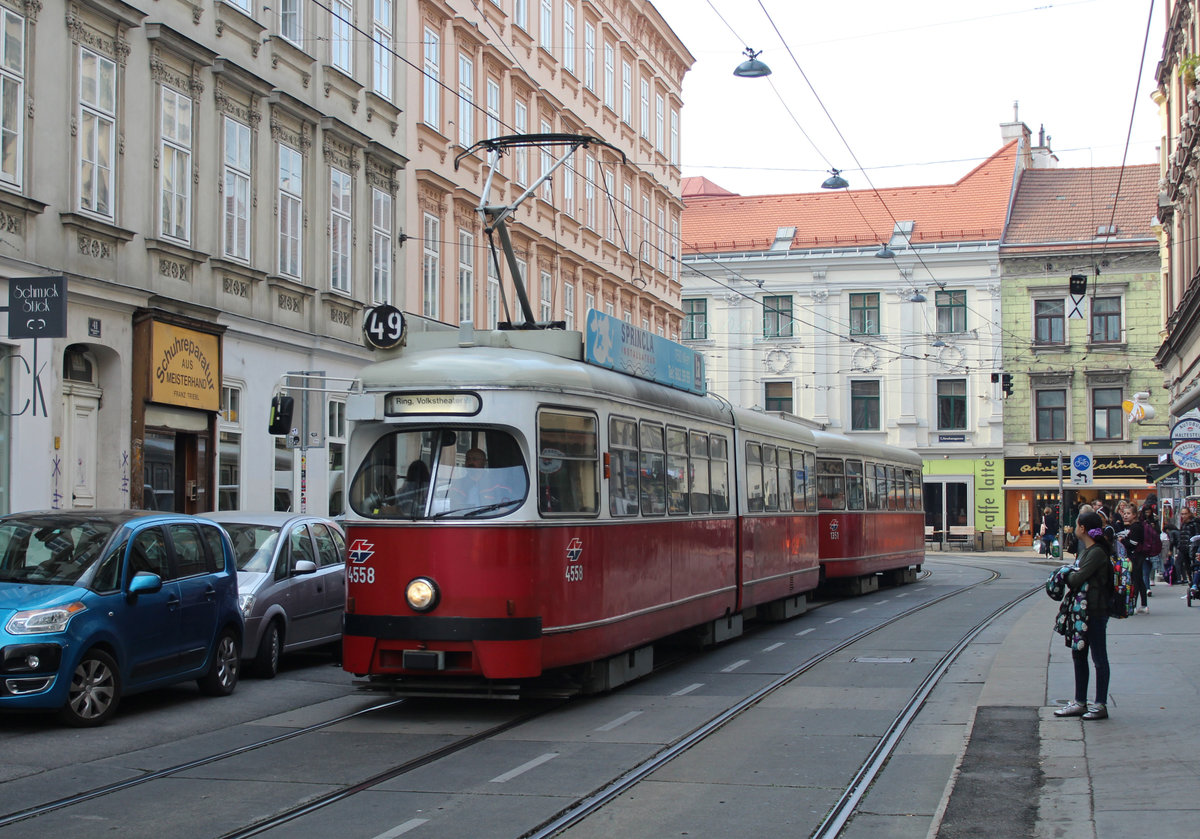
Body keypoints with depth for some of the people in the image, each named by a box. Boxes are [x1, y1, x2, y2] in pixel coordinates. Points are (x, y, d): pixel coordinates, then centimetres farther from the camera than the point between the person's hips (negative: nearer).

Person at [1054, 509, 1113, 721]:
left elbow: (1078, 579, -22)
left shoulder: (1097, 553, -17)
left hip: (1096, 610, -10)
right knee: (1078, 654, 14)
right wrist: (1073, 575, -4)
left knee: (1099, 658, -1)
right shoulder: (1090, 550, 13)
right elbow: (1080, 576, 15)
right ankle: (1080, 702, 21)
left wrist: (1069, 575, -2)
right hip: (1085, 610, 10)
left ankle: (1101, 705, 6)